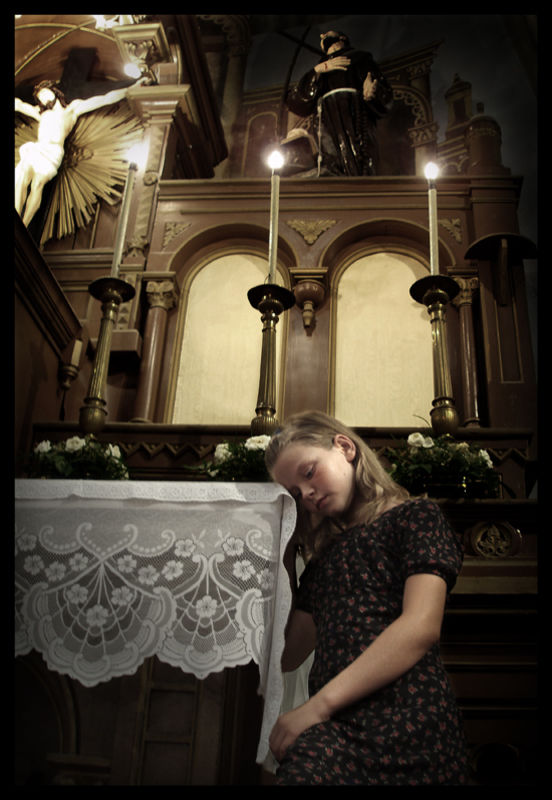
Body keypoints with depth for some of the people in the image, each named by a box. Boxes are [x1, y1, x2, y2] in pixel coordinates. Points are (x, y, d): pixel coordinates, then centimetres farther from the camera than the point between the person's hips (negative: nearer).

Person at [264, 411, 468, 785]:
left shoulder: (415, 515, 6)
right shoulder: (325, 552, 24)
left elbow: (421, 627, -10)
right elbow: (287, 655, 21)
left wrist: (319, 705, -15)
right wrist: (281, 561, 19)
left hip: (403, 718, -6)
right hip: (336, 727, 6)